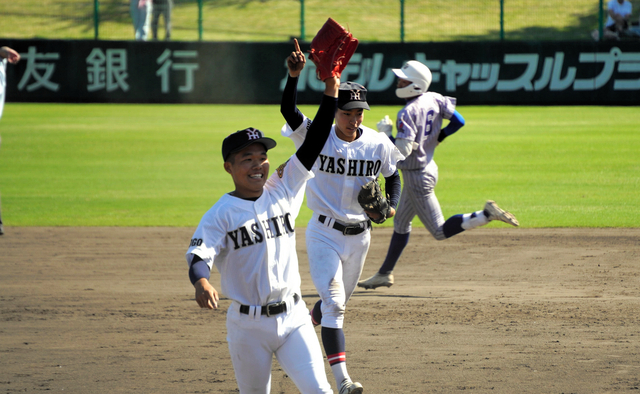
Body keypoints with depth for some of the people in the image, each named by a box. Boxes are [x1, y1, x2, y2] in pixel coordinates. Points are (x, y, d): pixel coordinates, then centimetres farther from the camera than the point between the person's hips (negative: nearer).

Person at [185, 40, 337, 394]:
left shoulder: (282, 190, 5)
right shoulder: (221, 214, -6)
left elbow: (314, 144, 1)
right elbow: (199, 253, -19)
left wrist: (330, 93, -8)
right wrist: (201, 282, -42)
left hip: (292, 317, 2)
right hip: (248, 324, -2)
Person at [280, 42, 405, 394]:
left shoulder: (378, 144, -5)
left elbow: (392, 176, 10)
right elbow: (288, 110, -28)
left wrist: (392, 205, -9)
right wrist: (294, 76, -44)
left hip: (359, 235, 4)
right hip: (324, 233, -4)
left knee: (338, 301, 20)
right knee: (333, 303, -16)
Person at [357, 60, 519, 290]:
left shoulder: (408, 113, -24)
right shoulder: (434, 100, -2)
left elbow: (402, 150, -29)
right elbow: (458, 121, 1)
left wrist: (385, 132, -14)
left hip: (416, 176, -10)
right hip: (428, 166, 10)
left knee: (440, 231, -5)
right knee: (401, 223, 21)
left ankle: (486, 215, -17)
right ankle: (385, 274, 30)